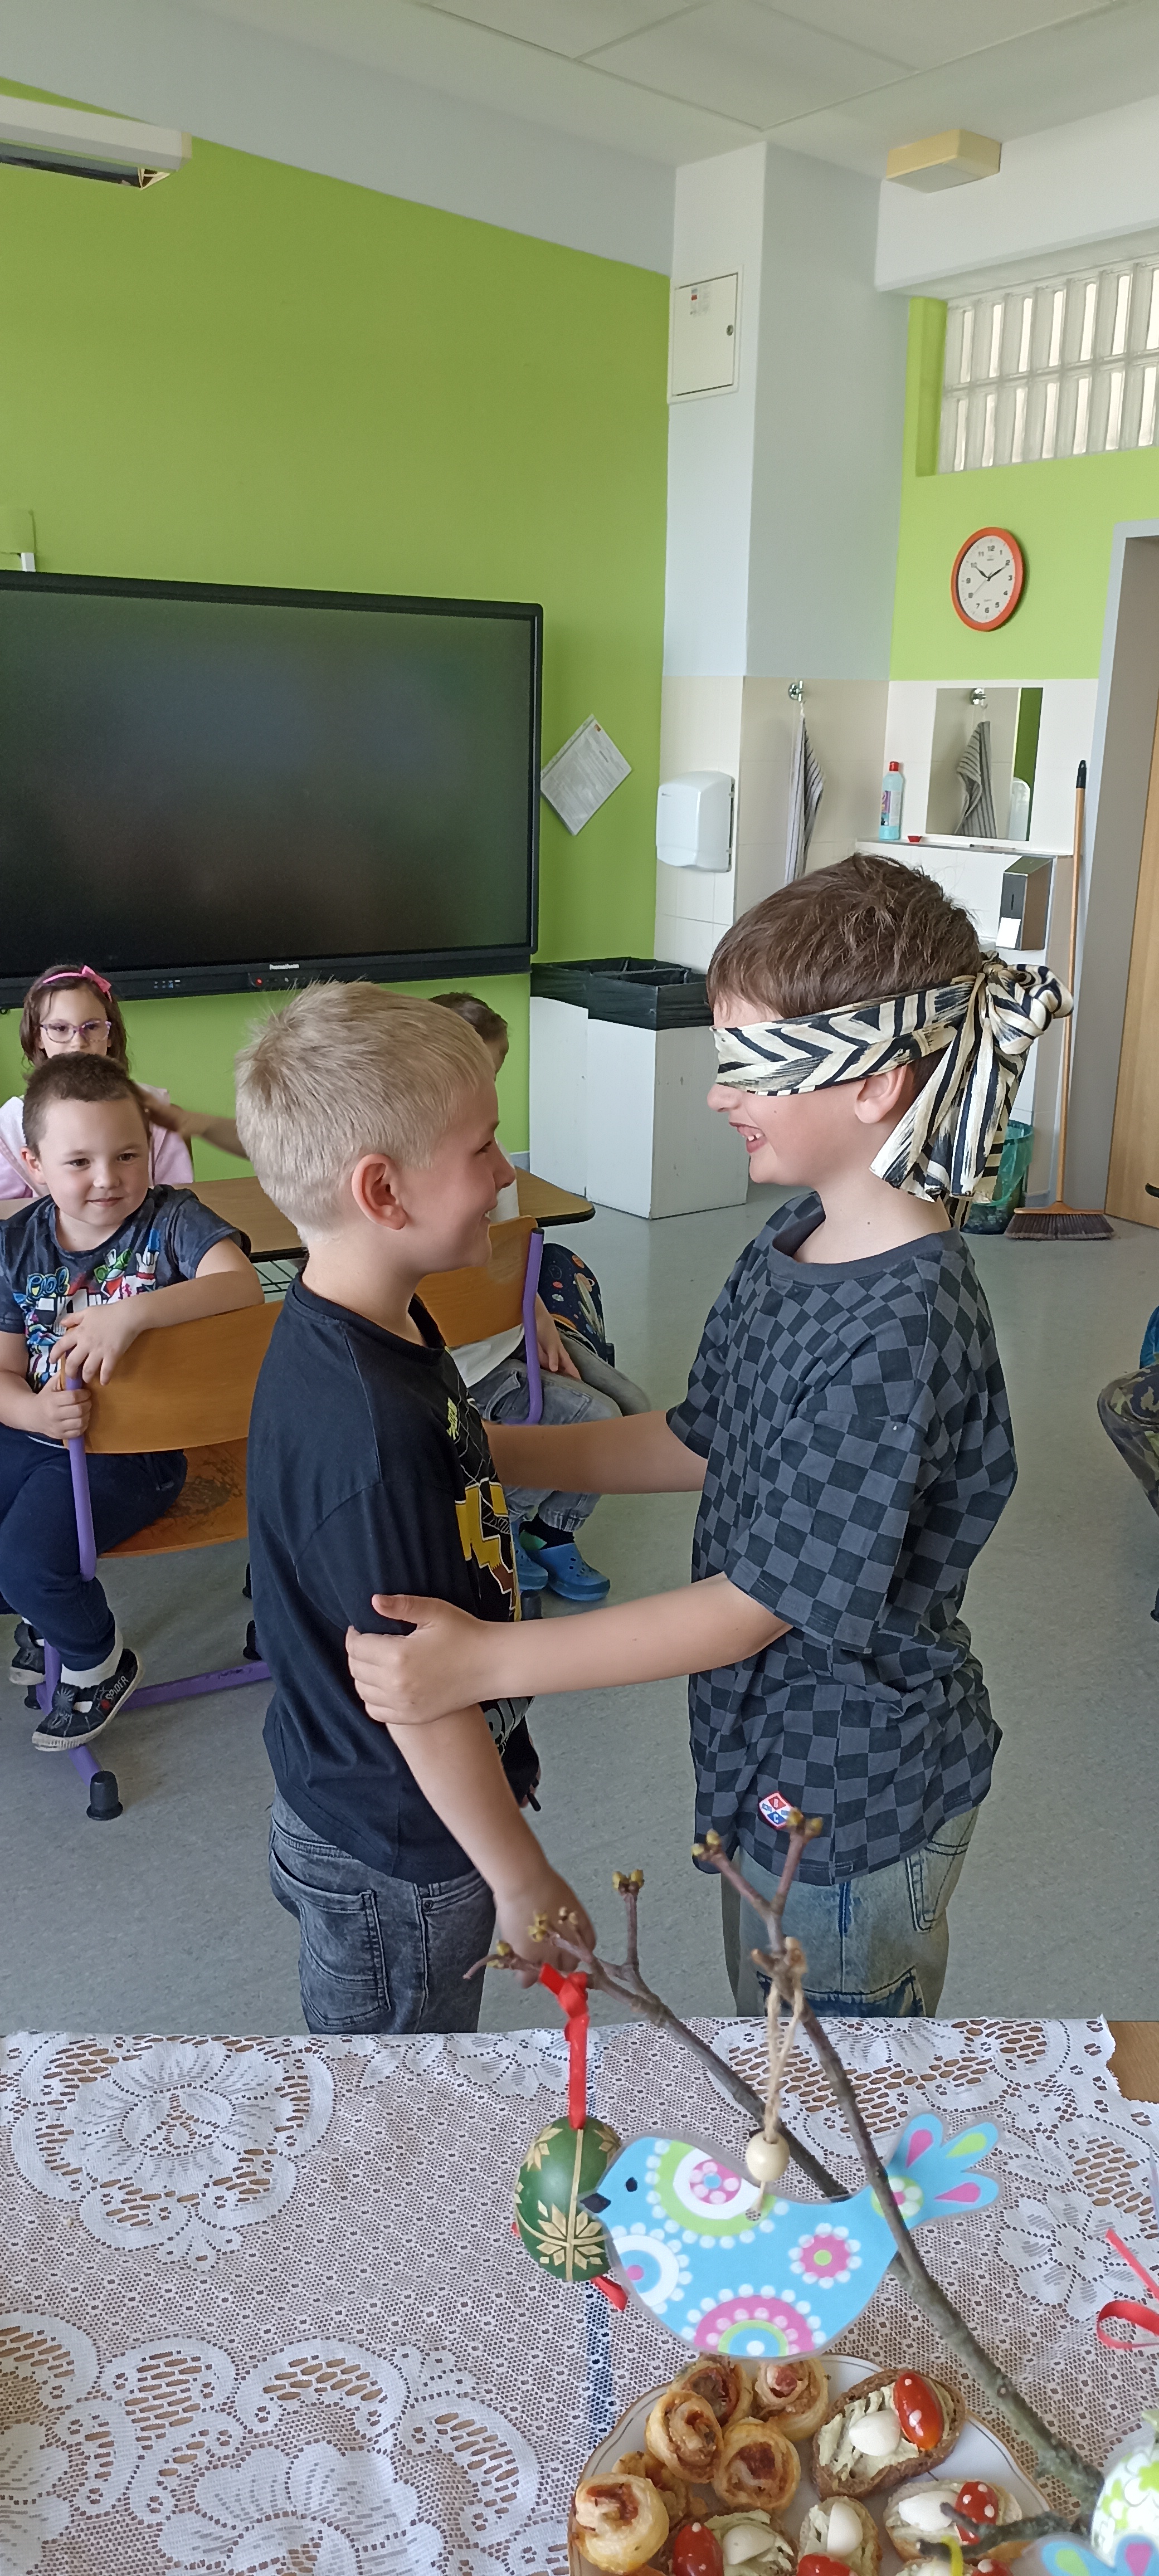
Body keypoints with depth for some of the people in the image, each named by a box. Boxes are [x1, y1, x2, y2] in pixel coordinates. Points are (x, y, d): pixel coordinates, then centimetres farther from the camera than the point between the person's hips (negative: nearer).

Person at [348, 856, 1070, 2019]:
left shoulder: (901, 1329, -32)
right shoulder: (795, 1239, -3)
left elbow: (767, 1602, -29)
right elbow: (705, 1441, 8)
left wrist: (485, 1660, -30)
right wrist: (488, 1448, 3)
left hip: (856, 1800, -8)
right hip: (773, 1759, 8)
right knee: (764, 2055, 29)